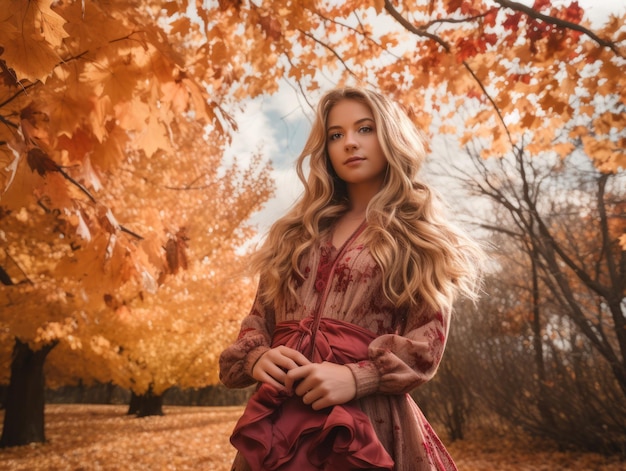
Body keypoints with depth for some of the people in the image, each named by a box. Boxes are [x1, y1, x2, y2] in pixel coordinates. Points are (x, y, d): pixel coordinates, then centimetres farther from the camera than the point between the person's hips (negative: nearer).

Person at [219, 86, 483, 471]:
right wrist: (256, 357, -9)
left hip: (364, 415, -3)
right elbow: (259, 316, 11)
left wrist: (356, 377, -19)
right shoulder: (299, 231, 13)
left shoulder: (420, 234, 3)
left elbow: (428, 339, -5)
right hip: (277, 412, 4)